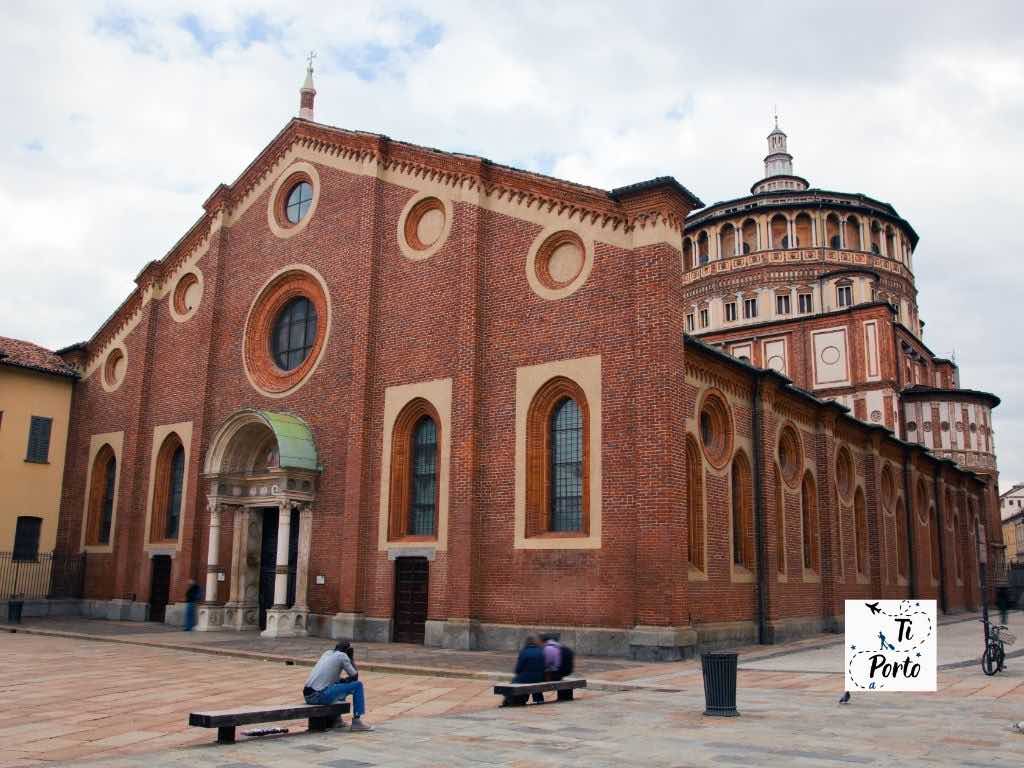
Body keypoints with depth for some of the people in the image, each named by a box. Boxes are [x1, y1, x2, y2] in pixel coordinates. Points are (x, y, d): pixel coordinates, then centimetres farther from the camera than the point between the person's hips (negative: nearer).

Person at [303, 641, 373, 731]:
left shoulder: (327, 653, 21)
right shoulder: (342, 656, 0)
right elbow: (355, 676, 5)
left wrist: (342, 680, 18)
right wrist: (351, 659, 14)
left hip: (307, 696, 8)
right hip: (320, 696, -8)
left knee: (340, 685, 34)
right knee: (358, 685, 2)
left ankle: (337, 719, 32)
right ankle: (356, 722, 3)